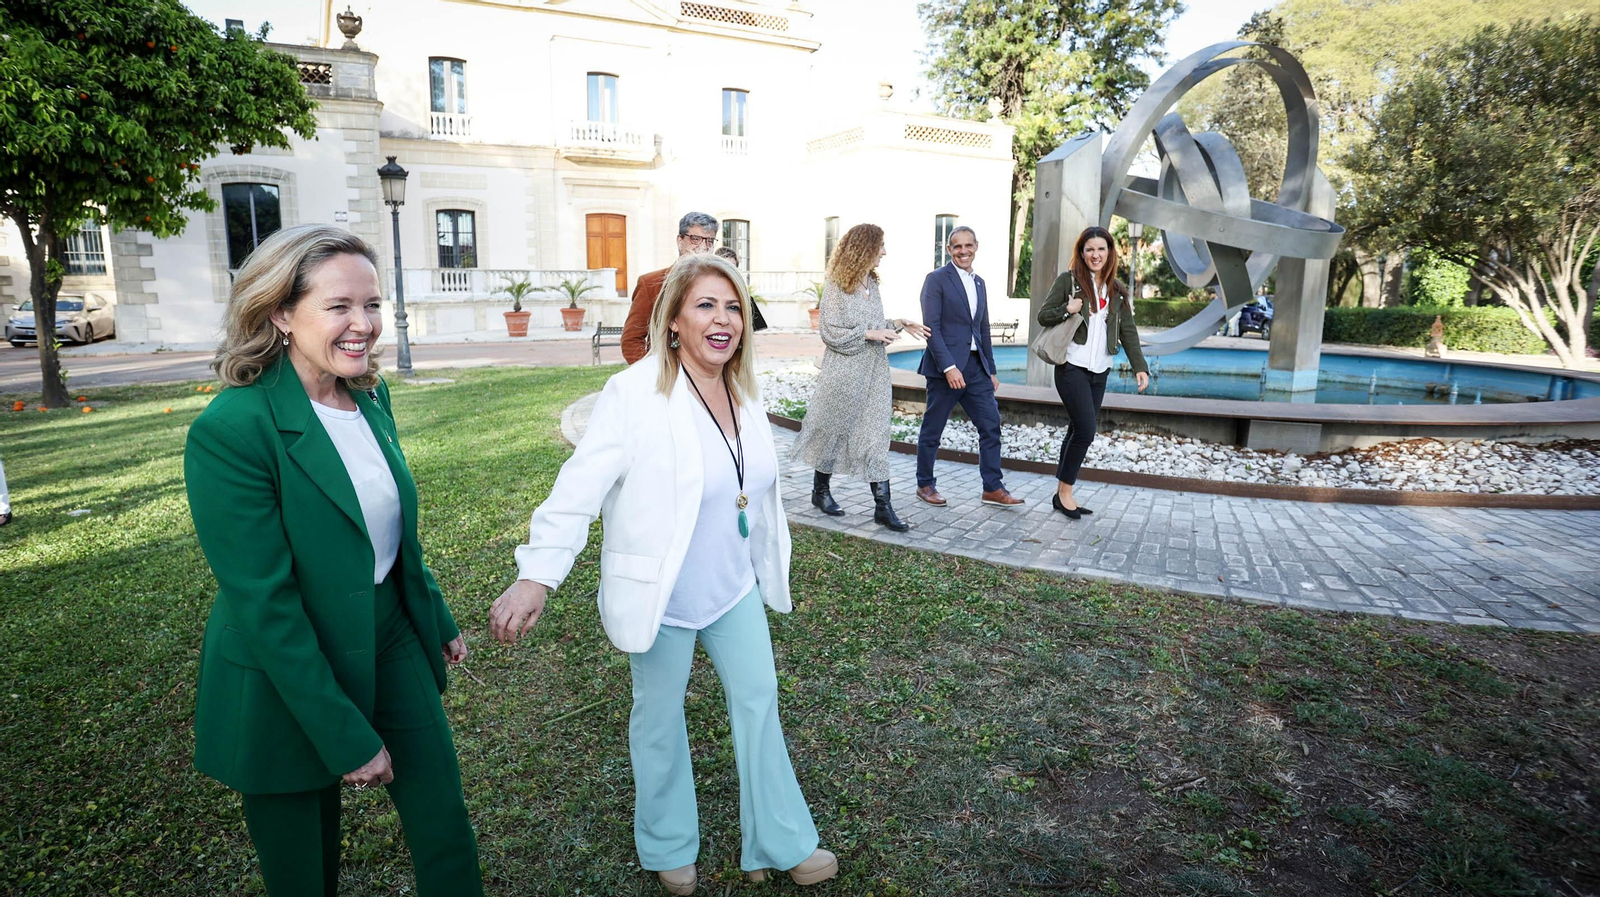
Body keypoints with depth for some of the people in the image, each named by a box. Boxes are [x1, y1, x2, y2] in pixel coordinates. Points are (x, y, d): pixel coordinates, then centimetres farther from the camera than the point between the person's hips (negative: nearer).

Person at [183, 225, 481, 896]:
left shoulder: (370, 394, -2)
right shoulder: (230, 430, -24)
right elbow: (265, 602, -22)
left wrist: (437, 621, 17)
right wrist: (348, 735, -19)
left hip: (393, 641, 6)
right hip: (288, 683, -5)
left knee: (445, 826, 12)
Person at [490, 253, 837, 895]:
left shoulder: (742, 391, -1)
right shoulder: (636, 395, -21)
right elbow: (579, 487, -25)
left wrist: (769, 564, 21)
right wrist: (536, 576, -32)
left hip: (735, 589, 6)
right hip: (663, 598, -6)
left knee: (759, 703, 15)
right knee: (660, 719, 15)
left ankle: (780, 844, 34)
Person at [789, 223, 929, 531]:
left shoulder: (872, 283, 11)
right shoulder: (837, 286, -10)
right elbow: (829, 332, -13)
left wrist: (898, 324, 4)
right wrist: (869, 334, -19)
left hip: (874, 373, 6)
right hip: (845, 374, -6)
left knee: (876, 436, 2)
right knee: (833, 431, 8)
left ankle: (882, 505, 3)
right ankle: (820, 491, 27)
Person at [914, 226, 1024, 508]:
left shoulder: (979, 283, 15)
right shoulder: (936, 280, -6)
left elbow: (983, 329, 19)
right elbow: (931, 328, -14)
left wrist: (991, 370, 16)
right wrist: (949, 367, -21)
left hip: (976, 367, 7)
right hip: (945, 367, -6)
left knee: (991, 425, 3)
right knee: (932, 429, 5)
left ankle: (993, 488, 11)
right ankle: (925, 485, 19)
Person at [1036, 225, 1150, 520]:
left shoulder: (1117, 291, 13)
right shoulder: (1068, 279, -1)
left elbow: (1128, 332, 9)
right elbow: (1043, 315, 0)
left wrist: (1139, 366, -2)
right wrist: (1067, 310, -19)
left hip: (1099, 372, 5)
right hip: (1072, 366, -5)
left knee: (1078, 432, 7)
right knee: (1085, 431, -13)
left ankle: (1062, 494, 15)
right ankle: (1064, 492, 1)